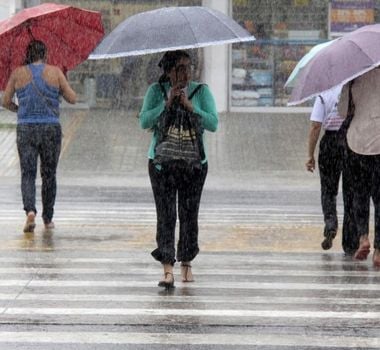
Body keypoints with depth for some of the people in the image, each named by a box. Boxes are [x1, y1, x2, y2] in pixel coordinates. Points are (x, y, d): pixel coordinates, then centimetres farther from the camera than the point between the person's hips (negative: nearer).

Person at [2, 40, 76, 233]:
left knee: (28, 174, 1)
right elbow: (72, 98, 2)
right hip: (51, 129, 0)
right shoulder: (54, 72, -1)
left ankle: (30, 210, -23)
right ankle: (48, 218, 17)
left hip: (26, 130, 0)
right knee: (49, 175, 13)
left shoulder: (18, 73, 1)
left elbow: (6, 101, 5)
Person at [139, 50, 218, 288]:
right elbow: (144, 121, -8)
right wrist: (167, 104, -18)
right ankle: (168, 270, -13)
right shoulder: (156, 91, 2)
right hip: (162, 162, -1)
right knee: (166, 215, -9)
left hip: (194, 163, 1)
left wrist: (190, 106, -20)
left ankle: (187, 263, 22)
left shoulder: (201, 91, 1)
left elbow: (213, 124, -9)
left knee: (189, 215, 4)